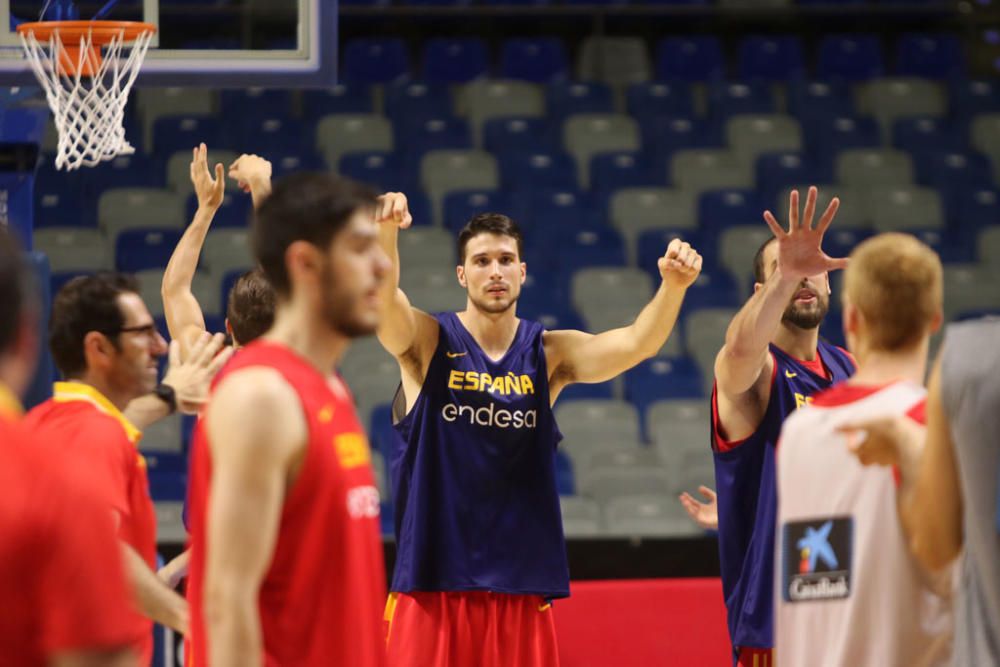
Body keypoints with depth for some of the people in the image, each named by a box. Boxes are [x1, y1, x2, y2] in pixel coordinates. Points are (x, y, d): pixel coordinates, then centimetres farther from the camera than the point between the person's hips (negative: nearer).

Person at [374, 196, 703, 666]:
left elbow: (637, 343, -10)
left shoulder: (550, 354, 5)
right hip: (433, 582, -3)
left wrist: (673, 286, -31)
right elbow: (382, 298, -21)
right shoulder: (428, 343, -1)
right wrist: (385, 231, -42)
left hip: (520, 582, 3)